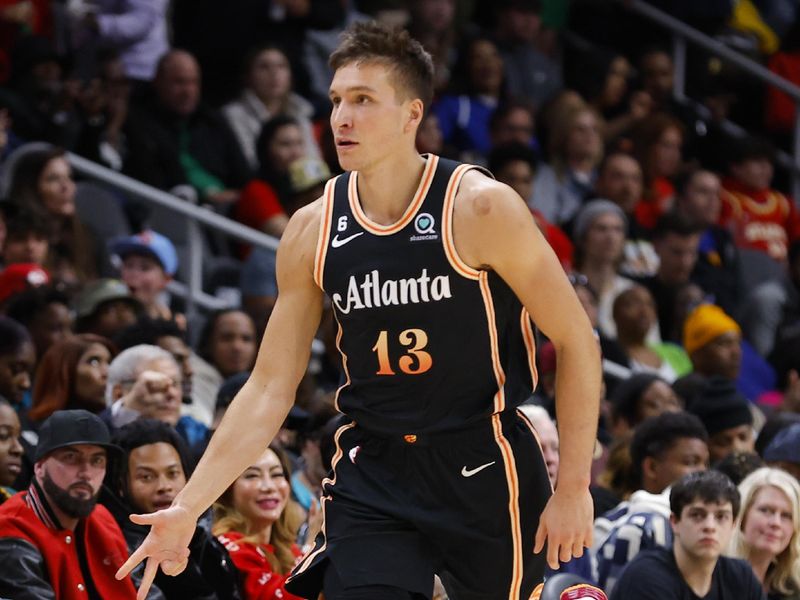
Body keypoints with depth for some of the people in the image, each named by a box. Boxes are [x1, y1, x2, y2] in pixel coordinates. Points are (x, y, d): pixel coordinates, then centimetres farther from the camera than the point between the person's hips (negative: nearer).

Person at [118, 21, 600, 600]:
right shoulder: (312, 231, 1)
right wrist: (188, 507, -2)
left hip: (483, 468, -3)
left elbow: (576, 341, -6)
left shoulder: (481, 209, -11)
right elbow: (269, 389, 5)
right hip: (372, 473, 3)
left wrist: (574, 486, -10)